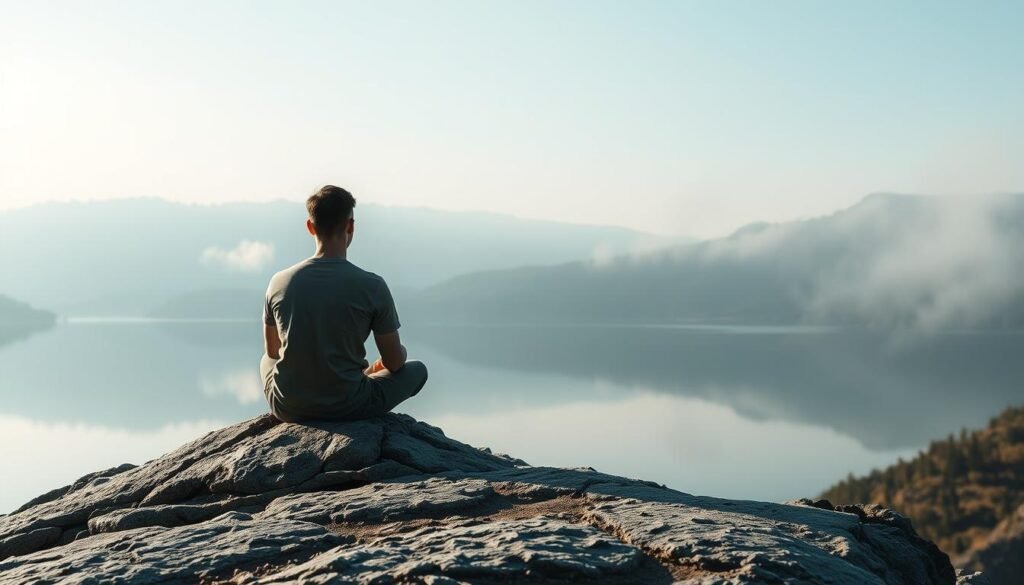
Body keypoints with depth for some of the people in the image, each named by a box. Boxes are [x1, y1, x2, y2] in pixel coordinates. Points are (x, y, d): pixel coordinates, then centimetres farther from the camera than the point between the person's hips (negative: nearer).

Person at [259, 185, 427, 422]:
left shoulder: (280, 282, -6)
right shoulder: (372, 286, -15)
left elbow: (272, 351, 11)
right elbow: (394, 363, -5)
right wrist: (388, 359, 19)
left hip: (288, 409, 4)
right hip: (348, 408, -3)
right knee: (418, 369, 22)